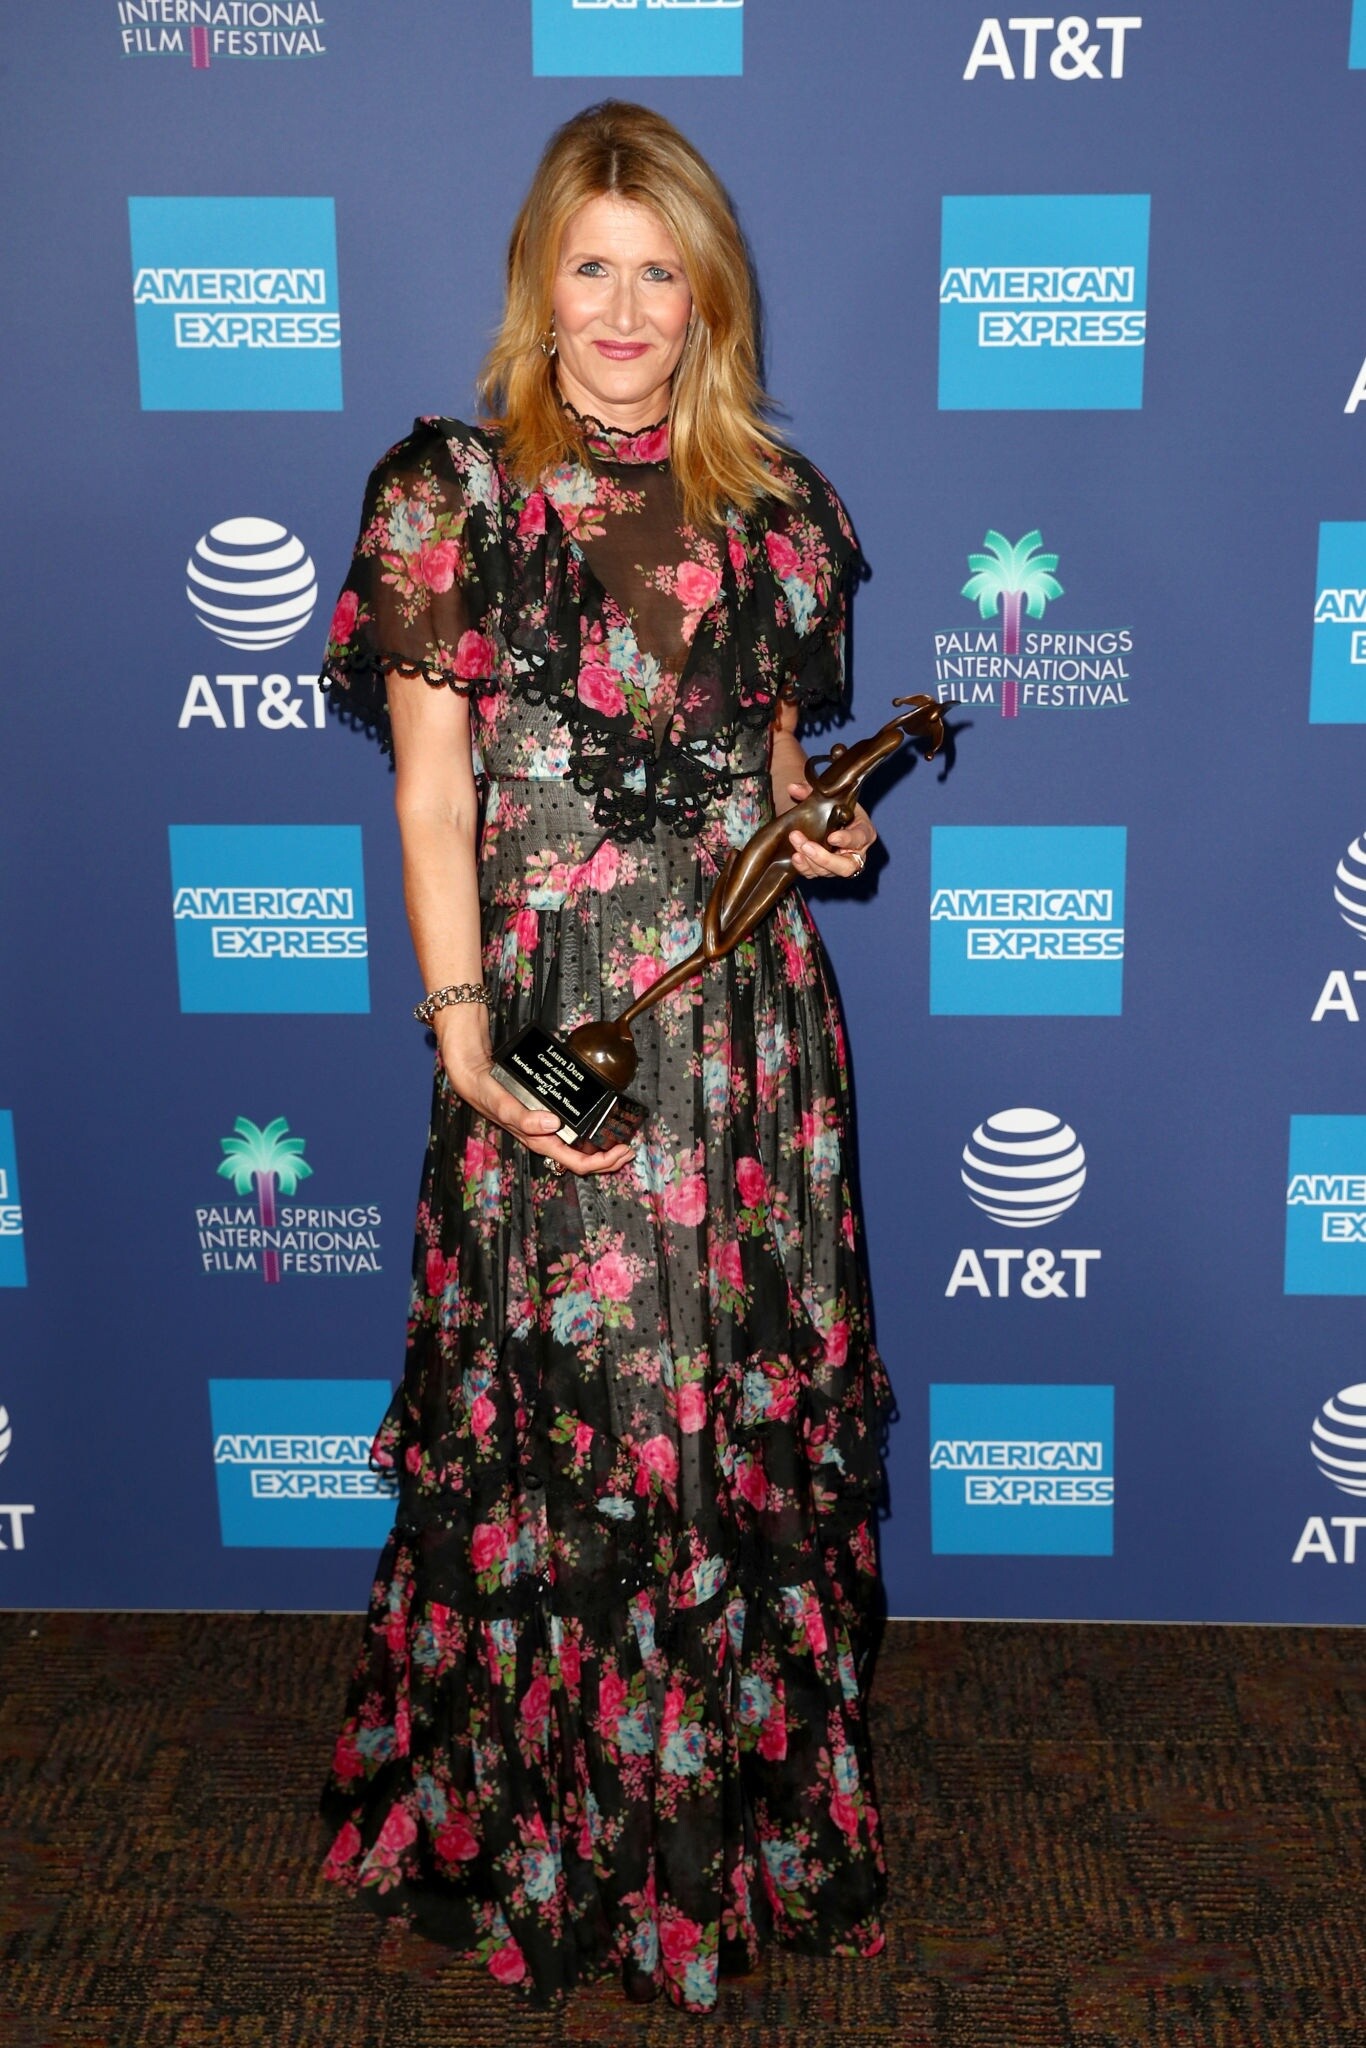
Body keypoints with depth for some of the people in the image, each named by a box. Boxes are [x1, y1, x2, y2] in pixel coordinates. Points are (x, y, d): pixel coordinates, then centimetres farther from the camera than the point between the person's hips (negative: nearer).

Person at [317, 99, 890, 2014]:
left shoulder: (771, 504, 10)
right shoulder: (449, 492, -1)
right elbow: (431, 798, -4)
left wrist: (818, 833, -3)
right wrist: (465, 1032, -12)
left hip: (747, 1011, 4)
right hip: (547, 1017, -3)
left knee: (753, 1401, 9)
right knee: (553, 1413, 4)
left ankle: (759, 1800, 30)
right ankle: (541, 1825, 27)